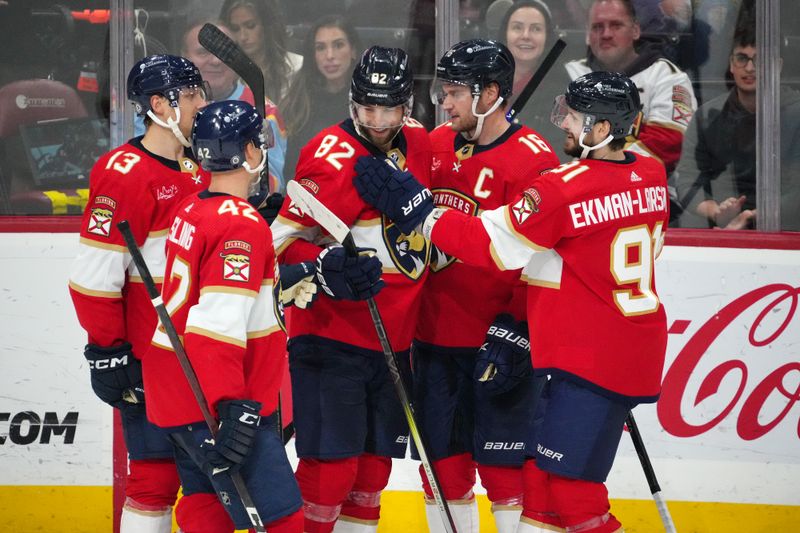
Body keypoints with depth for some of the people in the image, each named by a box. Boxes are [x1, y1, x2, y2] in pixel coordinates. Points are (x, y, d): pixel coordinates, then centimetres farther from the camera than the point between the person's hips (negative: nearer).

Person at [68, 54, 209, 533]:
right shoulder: (124, 174, -16)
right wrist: (109, 351, -17)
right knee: (157, 473, -5)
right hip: (147, 358, -8)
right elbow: (94, 275, -18)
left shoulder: (199, 169, 12)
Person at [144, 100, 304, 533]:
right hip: (212, 408, -10)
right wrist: (232, 408, -29)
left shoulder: (191, 210, 10)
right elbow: (217, 326, -27)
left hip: (175, 395, 10)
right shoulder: (242, 224, -18)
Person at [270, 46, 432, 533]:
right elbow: (285, 242, -17)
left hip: (392, 340, 7)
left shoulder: (417, 143, 6)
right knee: (331, 465, -10)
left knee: (374, 465, 12)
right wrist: (330, 269, -31)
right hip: (332, 337, -7)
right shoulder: (332, 155, -16)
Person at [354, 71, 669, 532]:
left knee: (569, 487, -5)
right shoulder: (652, 176, 4)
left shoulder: (565, 189, -21)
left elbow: (491, 244, -16)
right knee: (539, 465, 17)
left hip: (592, 363, -9)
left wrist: (417, 210, -8)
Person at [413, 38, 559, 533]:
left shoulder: (534, 160, -13)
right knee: (443, 463, 12)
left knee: (503, 469, -4)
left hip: (500, 343, -7)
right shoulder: (436, 146, 8)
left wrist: (516, 330, -18)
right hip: (435, 337, 7)